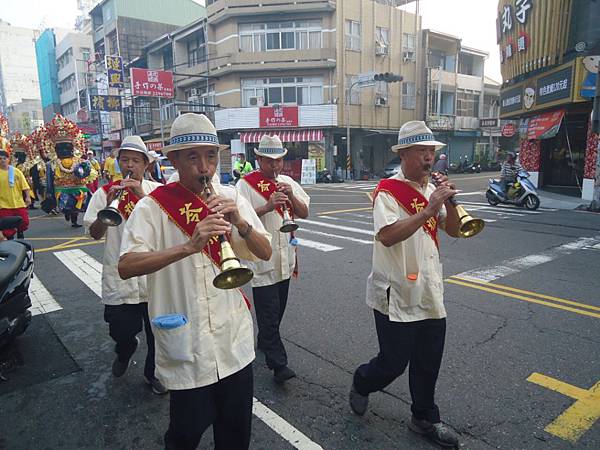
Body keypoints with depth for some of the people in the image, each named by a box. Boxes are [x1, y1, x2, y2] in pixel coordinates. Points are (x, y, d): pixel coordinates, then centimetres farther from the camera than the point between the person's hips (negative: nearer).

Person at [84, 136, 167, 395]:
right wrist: (108, 206, -21)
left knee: (157, 330, 10)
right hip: (119, 275, 0)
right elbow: (95, 234, -4)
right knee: (121, 330, 8)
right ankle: (124, 353, 45)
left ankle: (153, 373, 35)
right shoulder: (105, 192, 1)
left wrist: (143, 195, -23)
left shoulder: (157, 190, 1)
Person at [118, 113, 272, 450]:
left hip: (234, 340, 4)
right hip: (186, 344, -3)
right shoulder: (154, 207, -9)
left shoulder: (232, 198, 1)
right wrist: (189, 245, -33)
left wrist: (240, 223, -20)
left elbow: (265, 253, -1)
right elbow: (126, 267, -21)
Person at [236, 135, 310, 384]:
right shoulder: (246, 184, -7)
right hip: (261, 258, -6)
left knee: (278, 308, 18)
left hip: (285, 257, 6)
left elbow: (304, 213, 7)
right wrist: (268, 206, -27)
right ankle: (278, 364, 0)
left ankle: (264, 342, 40)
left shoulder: (288, 183, 11)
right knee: (269, 311, -5)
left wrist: (291, 196, -10)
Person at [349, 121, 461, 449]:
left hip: (430, 293, 7)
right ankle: (361, 383, 37)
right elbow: (387, 236, -29)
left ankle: (425, 419, 36)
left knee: (428, 363, 16)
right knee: (394, 363, 6)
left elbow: (453, 230, 9)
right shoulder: (388, 191, -15)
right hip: (396, 296, -7)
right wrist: (429, 209, -28)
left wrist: (449, 201, -8)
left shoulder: (431, 189, 9)